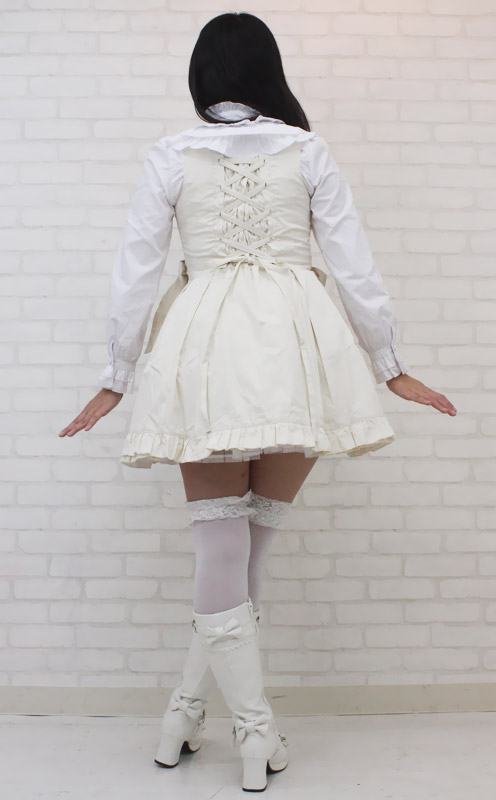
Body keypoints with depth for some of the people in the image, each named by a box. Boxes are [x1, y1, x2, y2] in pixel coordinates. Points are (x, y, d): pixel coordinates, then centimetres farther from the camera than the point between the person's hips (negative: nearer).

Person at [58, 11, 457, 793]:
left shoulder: (171, 155, 9)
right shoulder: (307, 149, 10)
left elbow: (135, 273, 6)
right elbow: (355, 266, 6)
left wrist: (115, 378, 14)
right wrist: (391, 366, 13)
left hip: (208, 349, 0)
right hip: (296, 345, 1)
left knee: (221, 545, 8)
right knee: (252, 541, 10)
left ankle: (256, 733, 14)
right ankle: (185, 711, 20)